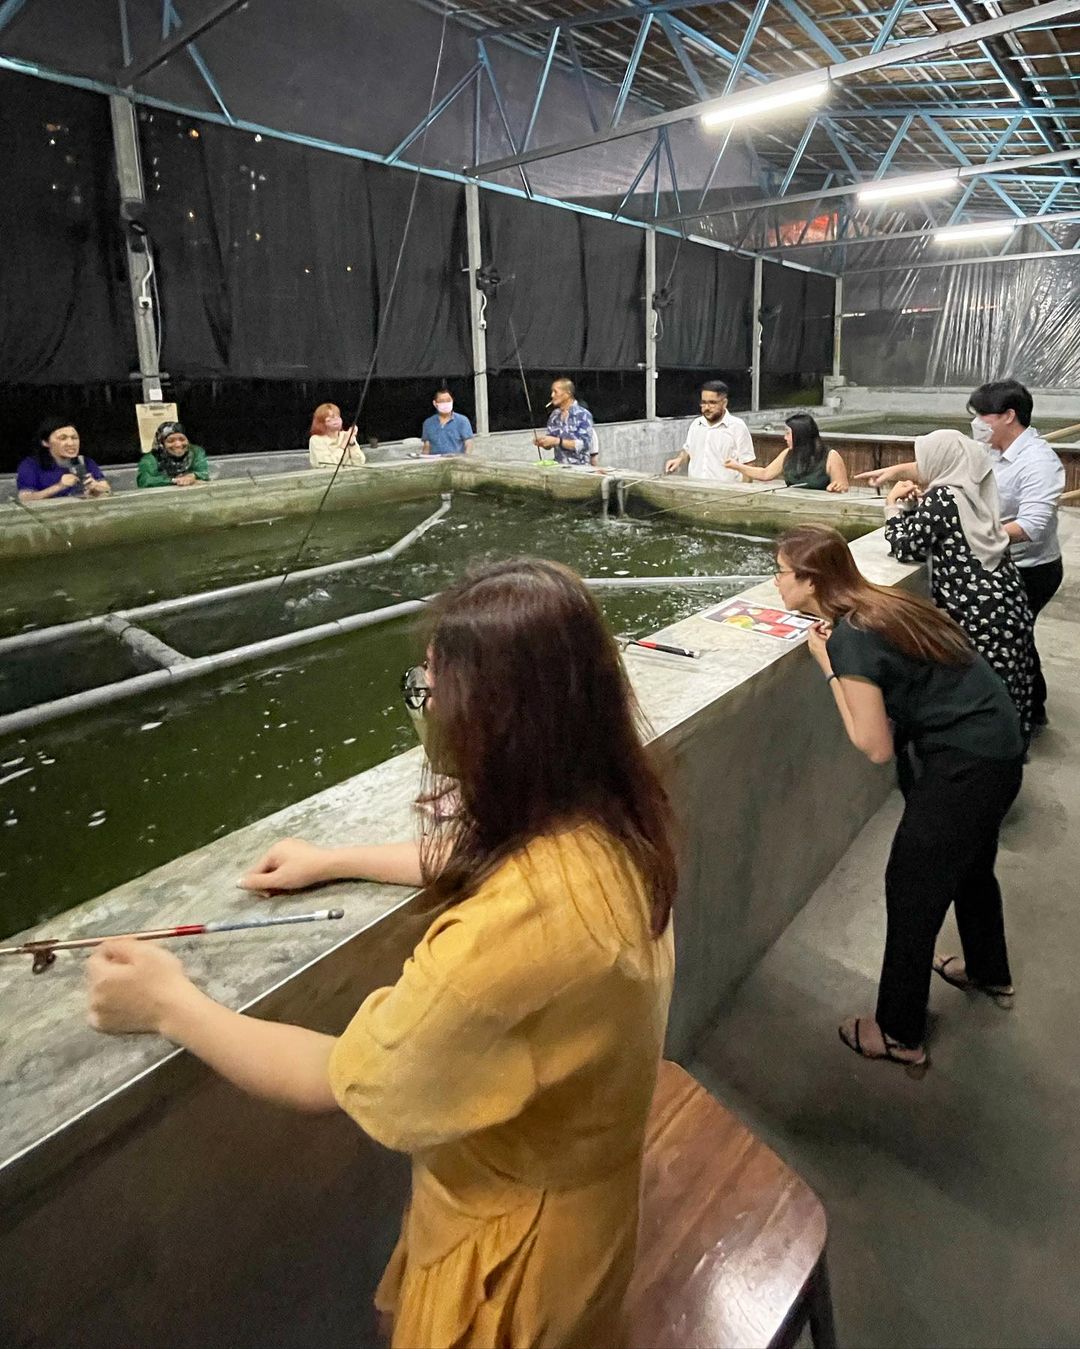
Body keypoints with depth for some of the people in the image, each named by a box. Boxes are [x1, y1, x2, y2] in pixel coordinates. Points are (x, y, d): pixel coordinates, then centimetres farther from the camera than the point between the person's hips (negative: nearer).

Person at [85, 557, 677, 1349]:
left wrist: (170, 1005, -12)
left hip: (519, 1242, -6)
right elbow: (476, 857, 6)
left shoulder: (512, 929, -41)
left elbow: (333, 1083, -25)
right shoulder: (606, 817, -15)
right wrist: (334, 862, 7)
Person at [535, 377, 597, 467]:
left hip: (579, 467, -5)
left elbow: (584, 444, -15)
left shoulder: (583, 415, -5)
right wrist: (542, 442, -6)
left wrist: (557, 441, -19)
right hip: (559, 466, 5)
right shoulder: (554, 415, 11)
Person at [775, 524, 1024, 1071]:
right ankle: (989, 971, 55)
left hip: (965, 764, -10)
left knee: (911, 891, 4)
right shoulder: (878, 605, 4)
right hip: (996, 745, 10)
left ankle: (898, 1035, 21)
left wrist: (828, 667, -15)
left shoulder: (850, 637, -22)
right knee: (969, 866, 29)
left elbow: (876, 747, -18)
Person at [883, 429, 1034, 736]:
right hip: (1008, 603, 9)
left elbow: (907, 549, -9)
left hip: (978, 613, -9)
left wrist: (894, 506, 4)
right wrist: (916, 504, 14)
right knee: (1003, 690, 18)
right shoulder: (974, 492, 12)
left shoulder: (941, 498, -13)